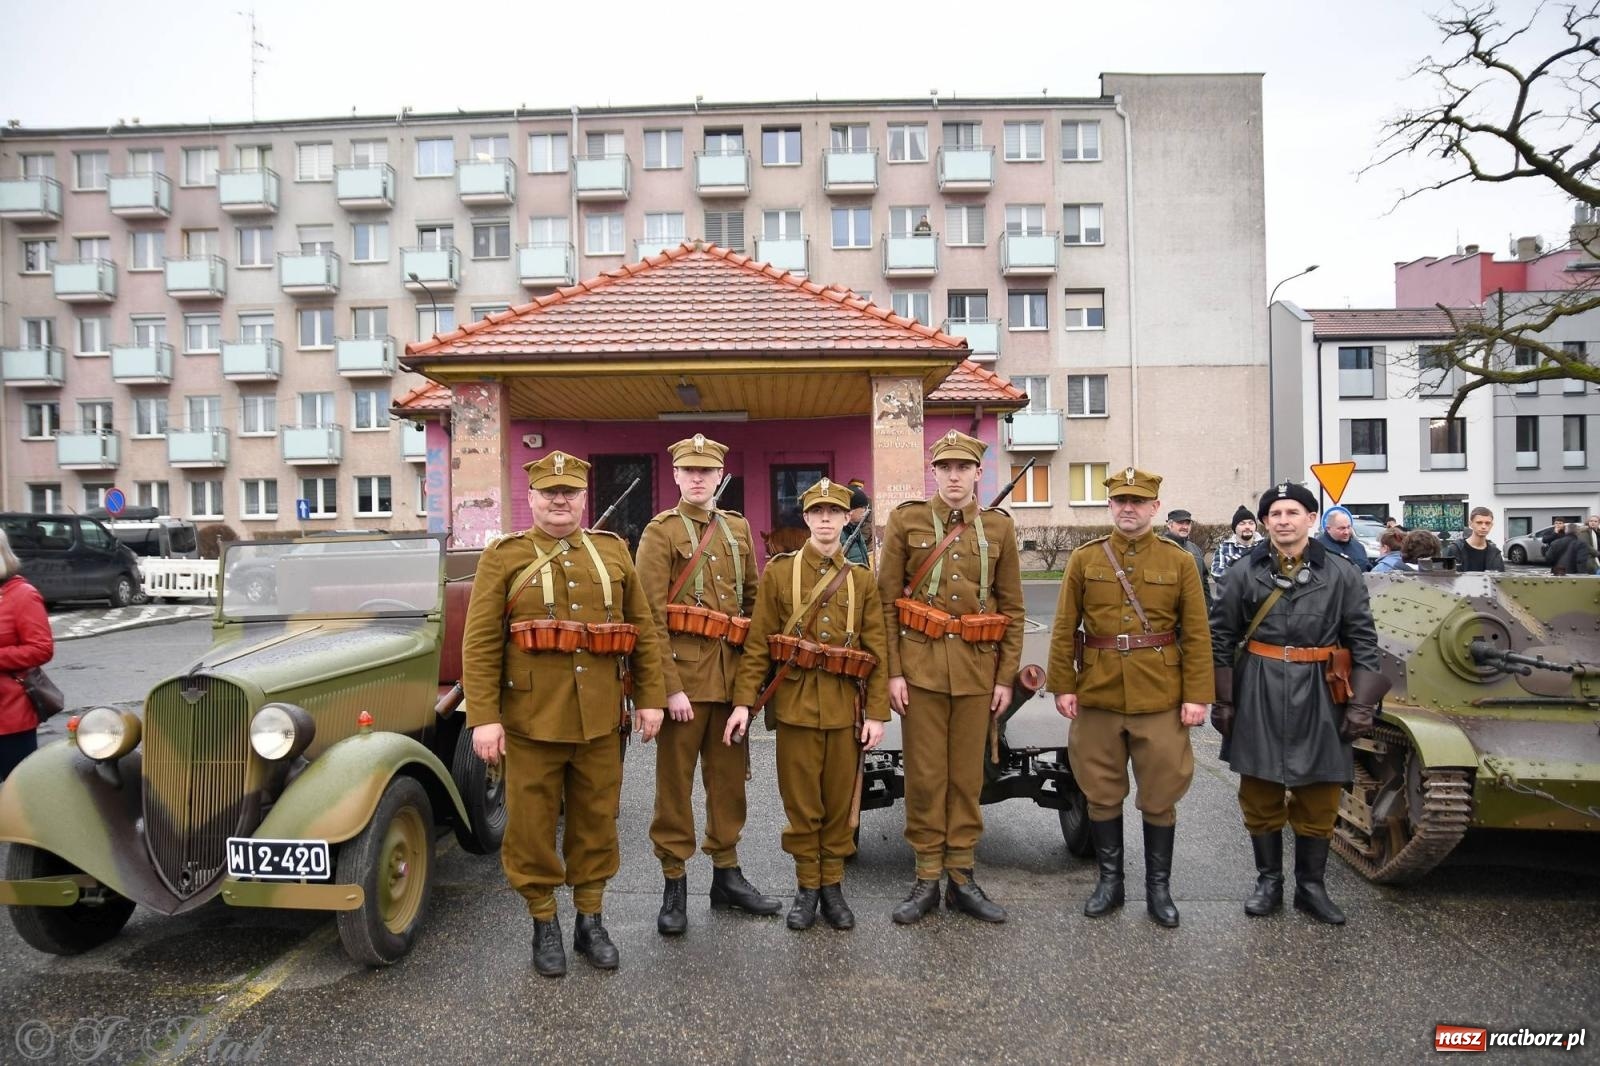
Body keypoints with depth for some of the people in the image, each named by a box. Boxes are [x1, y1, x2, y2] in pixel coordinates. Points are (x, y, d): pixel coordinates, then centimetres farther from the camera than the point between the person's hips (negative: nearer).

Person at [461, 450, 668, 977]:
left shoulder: (613, 551, 8)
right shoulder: (503, 556, 0)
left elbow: (644, 630, 9)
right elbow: (480, 643, -5)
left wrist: (650, 697, 5)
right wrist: (484, 718, -12)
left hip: (598, 719, 3)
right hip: (531, 719, -2)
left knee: (596, 821, 13)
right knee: (532, 826, 8)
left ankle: (591, 922, 29)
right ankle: (545, 926, 26)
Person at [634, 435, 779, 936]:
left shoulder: (738, 529, 13)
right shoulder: (661, 533, -4)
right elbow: (651, 617, -11)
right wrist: (670, 687, -17)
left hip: (732, 674, 5)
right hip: (683, 673, -5)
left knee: (729, 777, 13)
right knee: (676, 779, 4)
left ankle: (727, 875, 27)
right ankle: (674, 885, 15)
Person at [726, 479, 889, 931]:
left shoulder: (862, 579, 6)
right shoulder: (779, 571, 2)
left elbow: (876, 651, 3)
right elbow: (758, 643, -2)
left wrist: (877, 712, -3)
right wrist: (743, 702, -9)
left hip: (845, 707, 2)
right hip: (795, 704, -1)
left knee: (840, 801, 9)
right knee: (800, 801, 6)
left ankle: (833, 885, 24)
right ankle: (807, 886, 21)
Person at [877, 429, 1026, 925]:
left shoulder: (999, 526, 6)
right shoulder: (906, 520, 1)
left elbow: (1012, 607, 8)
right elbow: (887, 601, -1)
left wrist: (1006, 676, 3)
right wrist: (892, 671, -7)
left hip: (977, 667, 2)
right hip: (922, 663, -2)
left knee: (967, 775, 9)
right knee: (925, 775, 3)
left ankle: (961, 878, 21)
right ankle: (927, 879, 16)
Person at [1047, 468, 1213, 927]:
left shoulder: (1179, 561, 1)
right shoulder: (1084, 559, 2)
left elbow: (1196, 635, -1)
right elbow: (1064, 630, 2)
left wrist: (1196, 695, -6)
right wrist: (1063, 685, -4)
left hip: (1160, 698, -1)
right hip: (1098, 696, 1)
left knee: (1160, 798, 8)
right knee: (1102, 794, 10)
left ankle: (1159, 886, 24)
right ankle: (1109, 880, 26)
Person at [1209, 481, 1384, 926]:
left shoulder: (1341, 573, 1)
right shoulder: (1248, 573, 2)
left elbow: (1364, 642, 3)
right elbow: (1221, 638, 5)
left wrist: (1361, 704, -3)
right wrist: (1221, 699, 3)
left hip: (1318, 696, 0)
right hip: (1259, 694, 0)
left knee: (1319, 799, 9)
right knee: (1259, 797, 8)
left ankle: (1311, 885, 24)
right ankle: (1269, 880, 24)